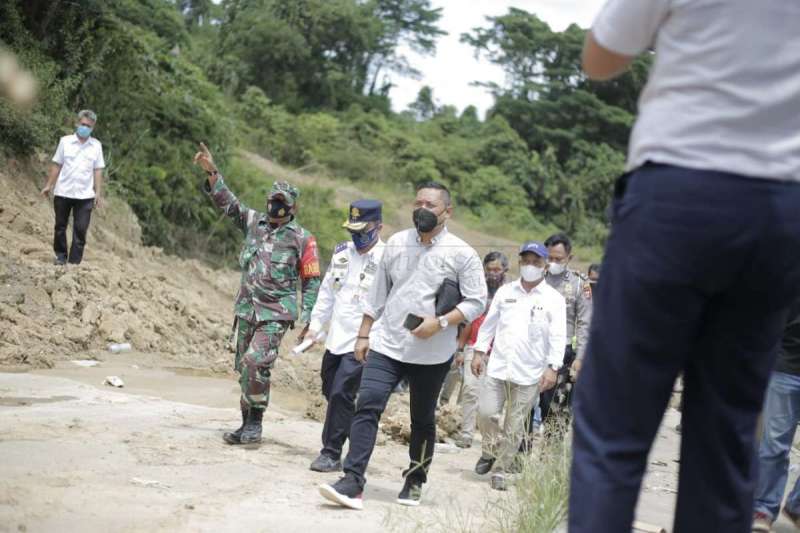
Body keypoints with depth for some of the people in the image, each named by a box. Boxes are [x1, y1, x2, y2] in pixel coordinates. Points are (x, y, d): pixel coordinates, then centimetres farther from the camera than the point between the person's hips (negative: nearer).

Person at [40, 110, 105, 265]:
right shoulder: (65, 141, 1)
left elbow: (98, 170, 4)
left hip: (85, 195, 0)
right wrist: (49, 185, 1)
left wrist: (98, 193, -2)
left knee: (80, 230, -2)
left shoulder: (96, 145, 3)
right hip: (63, 192, 0)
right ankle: (61, 255, 24)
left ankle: (75, 262, 3)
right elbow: (56, 165, 4)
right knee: (60, 226, 9)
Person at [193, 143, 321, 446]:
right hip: (247, 309, 6)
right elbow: (228, 203, 6)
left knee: (256, 362, -21)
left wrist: (308, 319, -7)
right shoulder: (254, 222, 9)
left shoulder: (302, 238, -3)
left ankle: (255, 421, -10)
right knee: (244, 367, 10)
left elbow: (312, 281, -1)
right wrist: (211, 172, -7)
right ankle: (248, 424, 21)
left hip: (276, 313, -5)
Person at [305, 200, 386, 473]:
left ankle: (332, 453, -4)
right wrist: (315, 325, 17)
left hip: (363, 341, -7)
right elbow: (327, 291, 18)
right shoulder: (342, 252, 9)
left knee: (341, 393, -13)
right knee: (331, 392, 14)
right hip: (336, 337, 8)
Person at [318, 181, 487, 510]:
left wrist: (441, 322, -18)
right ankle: (352, 483, -17)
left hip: (431, 354, -2)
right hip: (386, 345, 2)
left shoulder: (461, 254, -5)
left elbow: (477, 302, -6)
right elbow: (378, 294, 13)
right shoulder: (396, 244, 7)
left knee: (423, 420, 11)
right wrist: (364, 335, 11)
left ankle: (414, 482, 29)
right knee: (367, 406, -13)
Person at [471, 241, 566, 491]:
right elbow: (489, 323, 13)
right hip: (498, 366, 2)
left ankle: (500, 470, 15)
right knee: (486, 412, -5)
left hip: (529, 374, -2)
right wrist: (479, 352, 8)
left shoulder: (554, 299, -1)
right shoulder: (505, 292, 8)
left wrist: (552, 367, -13)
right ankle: (491, 451, 23)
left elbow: (558, 337, -5)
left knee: (515, 424, 3)